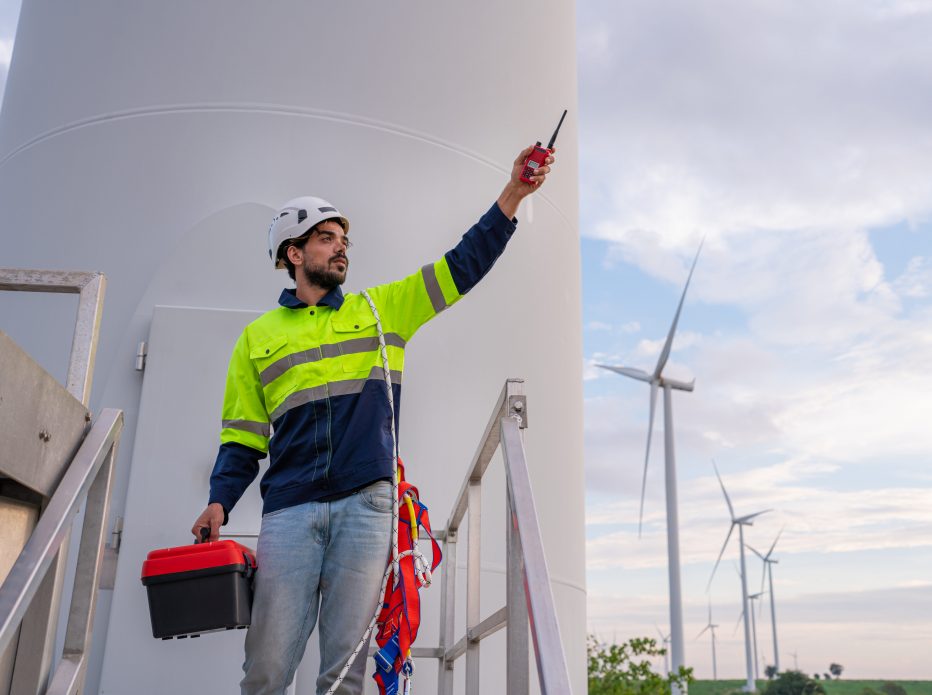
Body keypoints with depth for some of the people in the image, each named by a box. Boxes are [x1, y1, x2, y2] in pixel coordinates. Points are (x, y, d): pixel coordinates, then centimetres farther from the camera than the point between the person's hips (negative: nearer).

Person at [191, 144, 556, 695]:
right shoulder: (258, 337, 15)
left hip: (366, 504, 0)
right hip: (289, 510, 0)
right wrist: (219, 501, -1)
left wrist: (513, 194, 1)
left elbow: (461, 267, 9)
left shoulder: (382, 309, 15)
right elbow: (243, 435, 14)